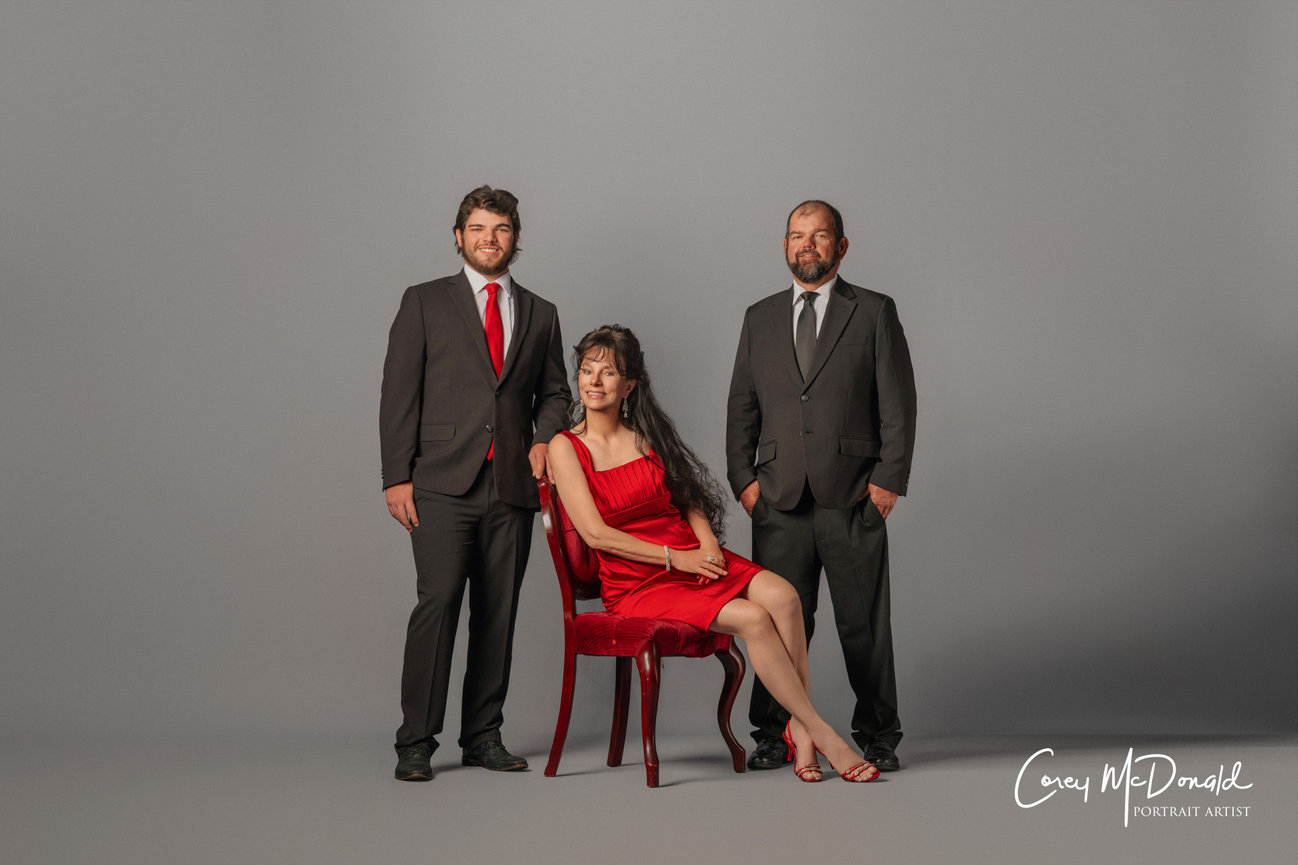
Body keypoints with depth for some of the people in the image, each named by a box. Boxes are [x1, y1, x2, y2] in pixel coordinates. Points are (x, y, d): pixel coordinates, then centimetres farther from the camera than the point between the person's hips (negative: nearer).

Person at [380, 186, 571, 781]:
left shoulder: (540, 315, 17)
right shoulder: (425, 303, 7)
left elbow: (555, 392, 23)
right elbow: (398, 394, 2)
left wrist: (545, 439, 1)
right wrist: (397, 477, -5)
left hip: (512, 486, 3)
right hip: (443, 484, -3)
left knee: (498, 613, 3)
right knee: (438, 603, -12)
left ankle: (483, 736, 13)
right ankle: (416, 742, -6)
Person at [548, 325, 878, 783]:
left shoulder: (647, 435, 12)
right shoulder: (566, 448, -2)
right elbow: (596, 533, -10)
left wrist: (708, 542, -4)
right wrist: (675, 558, -14)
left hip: (693, 558, 5)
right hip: (636, 584, -5)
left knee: (781, 595, -24)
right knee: (753, 618, -26)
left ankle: (799, 728, -19)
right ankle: (824, 735, -17)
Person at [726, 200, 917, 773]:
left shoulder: (874, 312, 5)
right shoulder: (760, 318, 14)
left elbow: (898, 403, 1)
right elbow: (741, 406, 14)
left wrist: (889, 478, -6)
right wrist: (743, 478, 3)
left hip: (853, 495, -2)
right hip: (779, 497, 2)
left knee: (864, 621, 2)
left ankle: (877, 735, 13)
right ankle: (772, 733, 12)